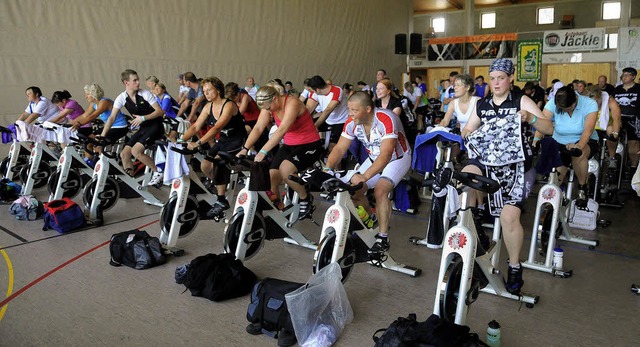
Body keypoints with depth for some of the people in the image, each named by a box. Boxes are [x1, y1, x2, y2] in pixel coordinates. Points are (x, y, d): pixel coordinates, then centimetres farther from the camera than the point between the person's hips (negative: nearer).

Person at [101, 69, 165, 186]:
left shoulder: (145, 94, -13)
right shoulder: (121, 98, -4)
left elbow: (160, 111, -13)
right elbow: (112, 118, -7)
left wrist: (143, 118, -24)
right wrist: (102, 136, -16)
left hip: (155, 126, -5)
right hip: (142, 128, 5)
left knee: (136, 151, -23)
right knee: (124, 154, -4)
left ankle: (158, 172, -6)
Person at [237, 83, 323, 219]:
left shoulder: (292, 103, -24)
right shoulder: (269, 106, -4)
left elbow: (282, 130, -36)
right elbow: (258, 128, -10)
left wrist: (263, 152, -44)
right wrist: (245, 149, -24)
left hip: (310, 145, -7)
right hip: (290, 145, 7)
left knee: (285, 170, -30)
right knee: (271, 178, -8)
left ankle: (306, 198, -5)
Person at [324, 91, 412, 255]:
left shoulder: (386, 119, -34)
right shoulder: (352, 122, -17)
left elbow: (386, 154, -42)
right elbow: (340, 148, -15)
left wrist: (364, 176, -53)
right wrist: (327, 169, -33)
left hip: (398, 158, -6)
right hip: (374, 159, 6)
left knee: (380, 190, -28)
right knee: (353, 191, -5)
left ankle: (383, 238, -14)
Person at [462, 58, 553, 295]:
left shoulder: (521, 101, 3)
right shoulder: (482, 105, 14)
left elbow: (549, 128, -2)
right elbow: (468, 130, 20)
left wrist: (530, 117, -22)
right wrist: (465, 134, -4)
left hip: (513, 164, -3)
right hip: (485, 160, 3)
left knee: (509, 216, -14)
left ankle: (515, 267, 6)